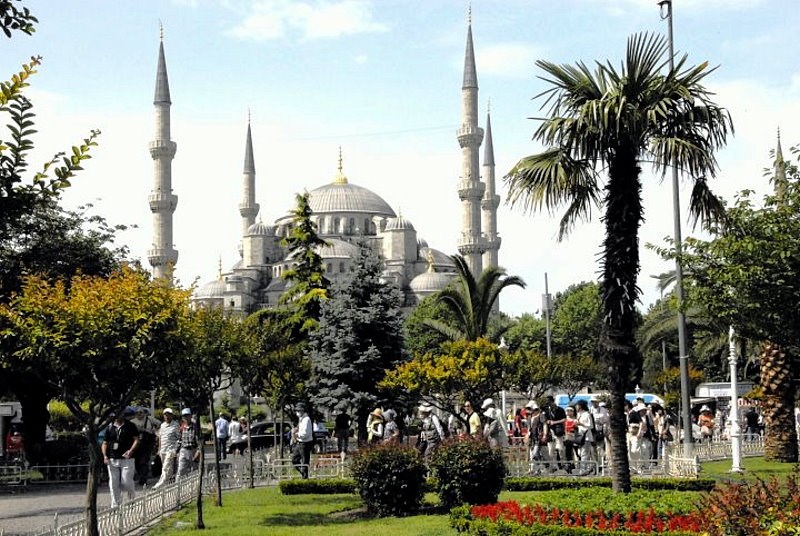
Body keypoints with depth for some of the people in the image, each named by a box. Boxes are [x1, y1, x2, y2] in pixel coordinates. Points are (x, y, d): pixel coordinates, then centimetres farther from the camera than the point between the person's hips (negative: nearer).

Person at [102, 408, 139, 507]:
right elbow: (104, 443, 12)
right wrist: (105, 456, -3)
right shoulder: (110, 427, 11)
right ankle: (115, 505, 9)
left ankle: (131, 498, 22)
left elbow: (136, 439, 0)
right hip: (112, 460, 3)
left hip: (127, 459, -3)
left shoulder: (130, 426, 4)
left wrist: (131, 450, -17)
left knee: (126, 482, -7)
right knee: (113, 484, 2)